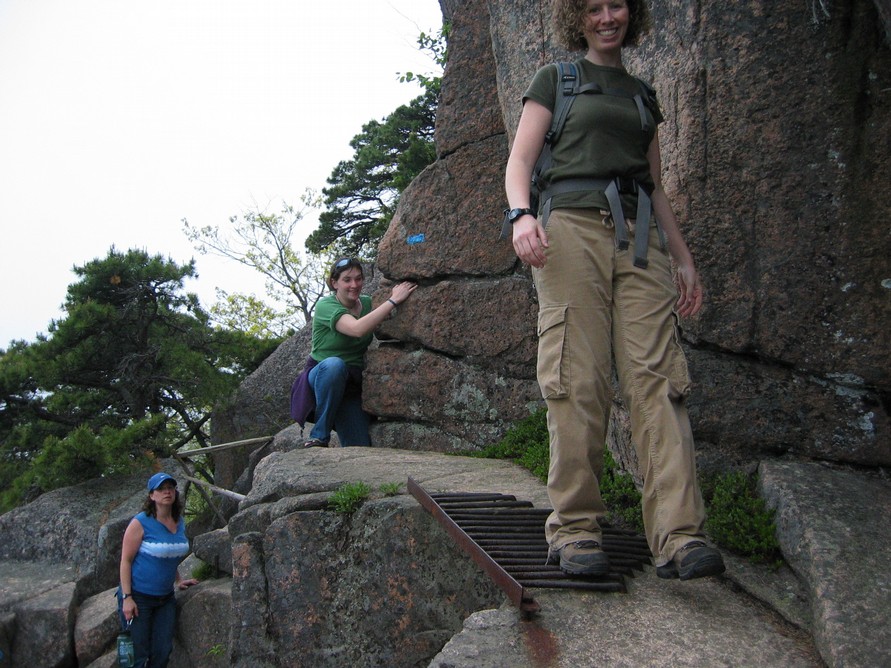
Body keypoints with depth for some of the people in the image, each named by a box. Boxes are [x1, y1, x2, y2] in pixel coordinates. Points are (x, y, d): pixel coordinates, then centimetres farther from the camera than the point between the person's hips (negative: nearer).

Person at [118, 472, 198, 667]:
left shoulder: (179, 523, 5)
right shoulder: (141, 523, -14)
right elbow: (126, 560, -13)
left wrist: (178, 581, 12)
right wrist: (127, 598, -18)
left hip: (165, 598, 6)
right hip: (138, 597, -6)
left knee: (162, 652, 5)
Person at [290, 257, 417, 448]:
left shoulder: (367, 303, 4)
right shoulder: (326, 306, -15)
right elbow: (358, 329, -32)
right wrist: (393, 301, -31)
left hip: (353, 385, 4)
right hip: (322, 378, -4)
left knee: (362, 450, -14)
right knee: (334, 364, -40)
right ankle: (319, 437, -24)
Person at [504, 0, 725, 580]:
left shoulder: (643, 95, 27)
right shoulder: (556, 80, 15)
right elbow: (519, 162, 6)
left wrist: (685, 258, 20)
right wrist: (521, 213, -15)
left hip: (640, 239, 4)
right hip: (573, 228, -3)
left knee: (658, 377, -10)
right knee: (578, 381, -11)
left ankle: (679, 535, -16)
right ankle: (575, 527, -6)